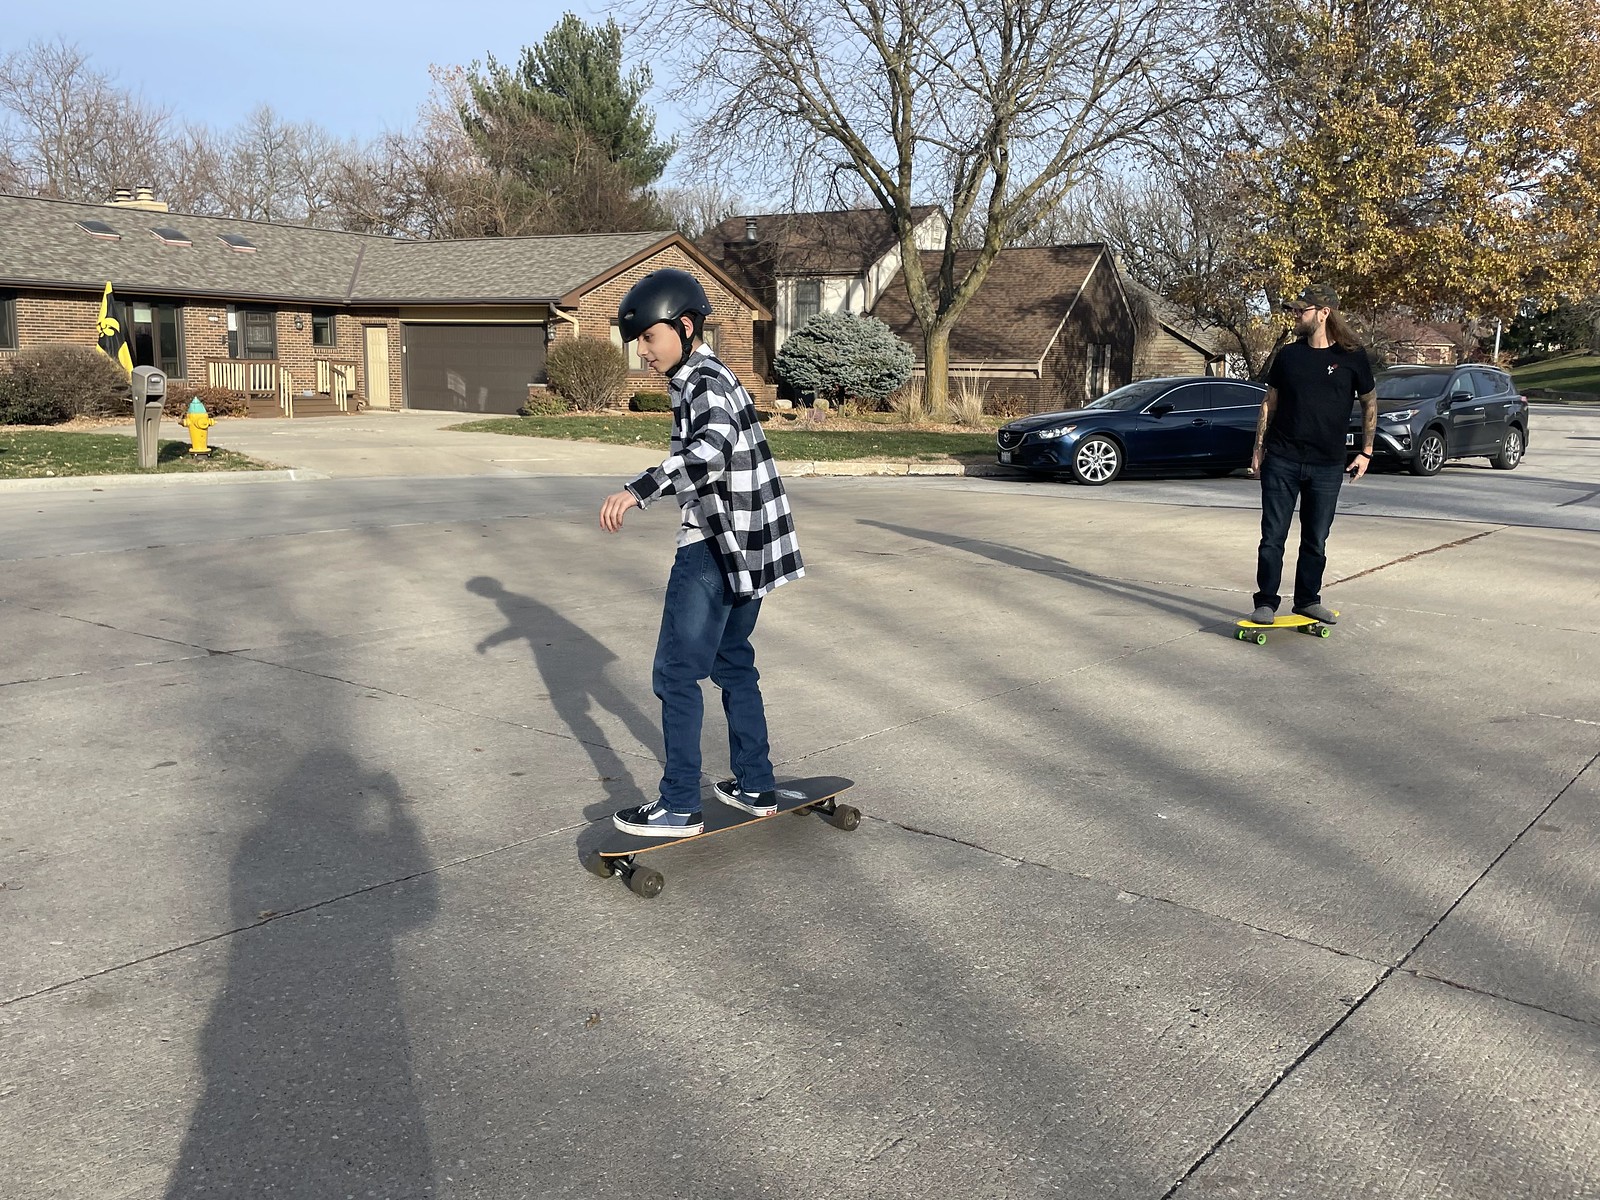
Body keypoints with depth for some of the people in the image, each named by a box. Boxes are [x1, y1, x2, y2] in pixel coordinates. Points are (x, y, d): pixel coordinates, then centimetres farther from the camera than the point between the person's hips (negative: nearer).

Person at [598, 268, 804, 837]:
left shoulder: (704, 382, -16)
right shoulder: (702, 379, 16)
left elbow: (712, 447, -38)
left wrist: (638, 490, -47)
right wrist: (648, 491, 35)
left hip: (716, 550, -11)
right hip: (746, 548, 11)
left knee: (676, 675, -3)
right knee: (733, 663, 19)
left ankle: (679, 806, 4)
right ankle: (756, 786, 26)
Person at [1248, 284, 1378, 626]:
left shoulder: (1352, 357, 0)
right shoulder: (1288, 355, 4)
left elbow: (1369, 404, 9)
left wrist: (1366, 452, 5)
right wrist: (1259, 448, 5)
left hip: (1327, 466, 0)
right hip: (1281, 460, 0)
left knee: (1316, 540, 9)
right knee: (1273, 536, -1)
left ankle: (1308, 600, 22)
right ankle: (1266, 602, 6)